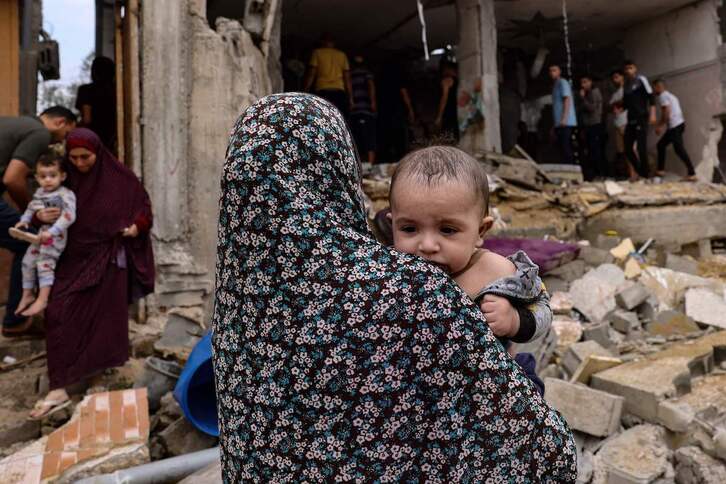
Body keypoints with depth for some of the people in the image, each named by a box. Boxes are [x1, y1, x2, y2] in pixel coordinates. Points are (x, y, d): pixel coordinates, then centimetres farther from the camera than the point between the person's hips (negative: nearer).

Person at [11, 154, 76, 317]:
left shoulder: (65, 194, -16)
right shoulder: (39, 193, 8)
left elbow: (69, 216, -26)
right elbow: (31, 208, 23)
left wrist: (51, 231, -32)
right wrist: (24, 220, 4)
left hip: (55, 236, -8)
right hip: (38, 235, 8)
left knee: (45, 263, -12)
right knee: (27, 262, 10)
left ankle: (42, 299, -6)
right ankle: (28, 294, 24)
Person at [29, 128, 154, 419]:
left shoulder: (119, 177, -8)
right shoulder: (65, 177, -1)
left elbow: (143, 204, 3)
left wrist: (137, 226, -14)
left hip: (108, 257, -3)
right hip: (74, 257, 3)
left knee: (106, 317, 8)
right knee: (60, 315, -4)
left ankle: (106, 368, 28)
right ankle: (59, 389, 6)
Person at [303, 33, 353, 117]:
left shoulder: (317, 52, 11)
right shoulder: (342, 55, 18)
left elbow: (311, 74, 2)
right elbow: (347, 78, 12)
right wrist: (350, 97, 12)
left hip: (323, 91, -2)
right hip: (339, 91, 2)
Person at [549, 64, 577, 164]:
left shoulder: (563, 83, -2)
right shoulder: (555, 85, 25)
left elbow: (567, 100, -13)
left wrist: (564, 118, -24)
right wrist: (554, 126, 22)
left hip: (566, 123, -9)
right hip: (559, 123, 9)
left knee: (565, 148, -15)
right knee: (562, 148, 8)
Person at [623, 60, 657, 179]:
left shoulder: (641, 80, -1)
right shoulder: (625, 85, 16)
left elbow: (651, 97, -7)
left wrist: (652, 114, -15)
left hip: (641, 119, -7)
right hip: (631, 120, 7)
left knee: (641, 148, -10)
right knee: (628, 149, 4)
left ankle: (646, 174, -1)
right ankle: (641, 172, 18)